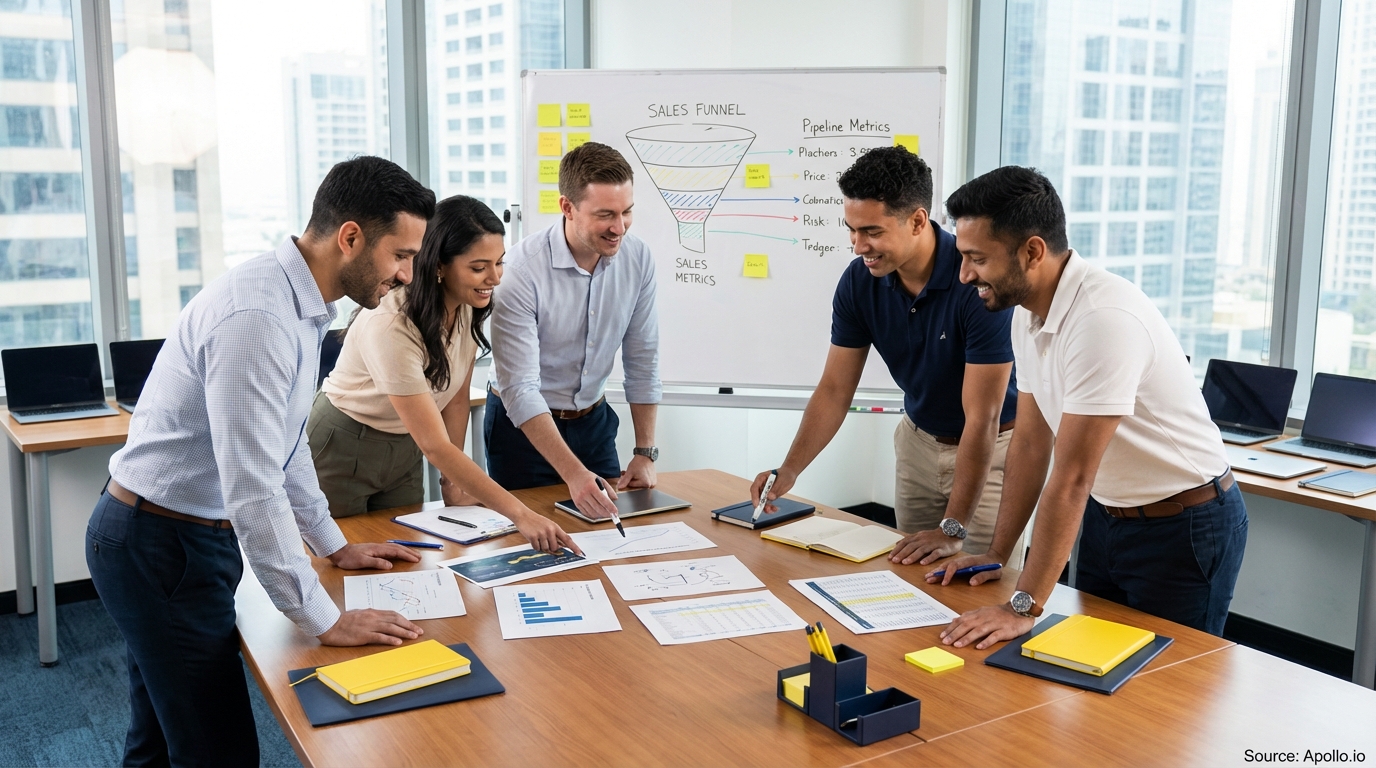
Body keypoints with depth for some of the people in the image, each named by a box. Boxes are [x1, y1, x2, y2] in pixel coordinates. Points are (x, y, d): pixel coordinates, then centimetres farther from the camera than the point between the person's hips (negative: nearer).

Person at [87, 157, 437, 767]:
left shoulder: (298, 304, 5)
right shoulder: (259, 318, -27)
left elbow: (284, 442, 16)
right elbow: (252, 489, -29)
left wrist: (333, 545, 20)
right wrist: (324, 620, -23)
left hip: (159, 537, 10)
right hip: (162, 548, -10)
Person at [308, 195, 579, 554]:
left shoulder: (469, 307, -12)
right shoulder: (391, 325, -34)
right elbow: (435, 445, -35)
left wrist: (451, 479, -5)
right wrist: (521, 514, -39)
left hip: (404, 448, 6)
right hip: (343, 447, -6)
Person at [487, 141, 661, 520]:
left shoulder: (637, 257, -11)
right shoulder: (522, 269, -26)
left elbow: (642, 360, -1)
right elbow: (520, 389, -29)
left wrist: (645, 452, -3)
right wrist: (574, 474, -37)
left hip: (594, 420, 4)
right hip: (523, 425, -4)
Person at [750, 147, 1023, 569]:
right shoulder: (859, 281, -13)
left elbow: (982, 417, -28)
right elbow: (835, 389, -6)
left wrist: (953, 528, -28)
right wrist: (788, 470, -18)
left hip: (993, 447, -4)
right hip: (919, 440, 5)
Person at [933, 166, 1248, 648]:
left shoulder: (1104, 317, -31)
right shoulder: (1028, 312, -3)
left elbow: (1071, 479, -31)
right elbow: (1031, 441, 5)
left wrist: (1024, 608, -28)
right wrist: (996, 554, 4)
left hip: (1184, 529, -8)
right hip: (1105, 516, 8)